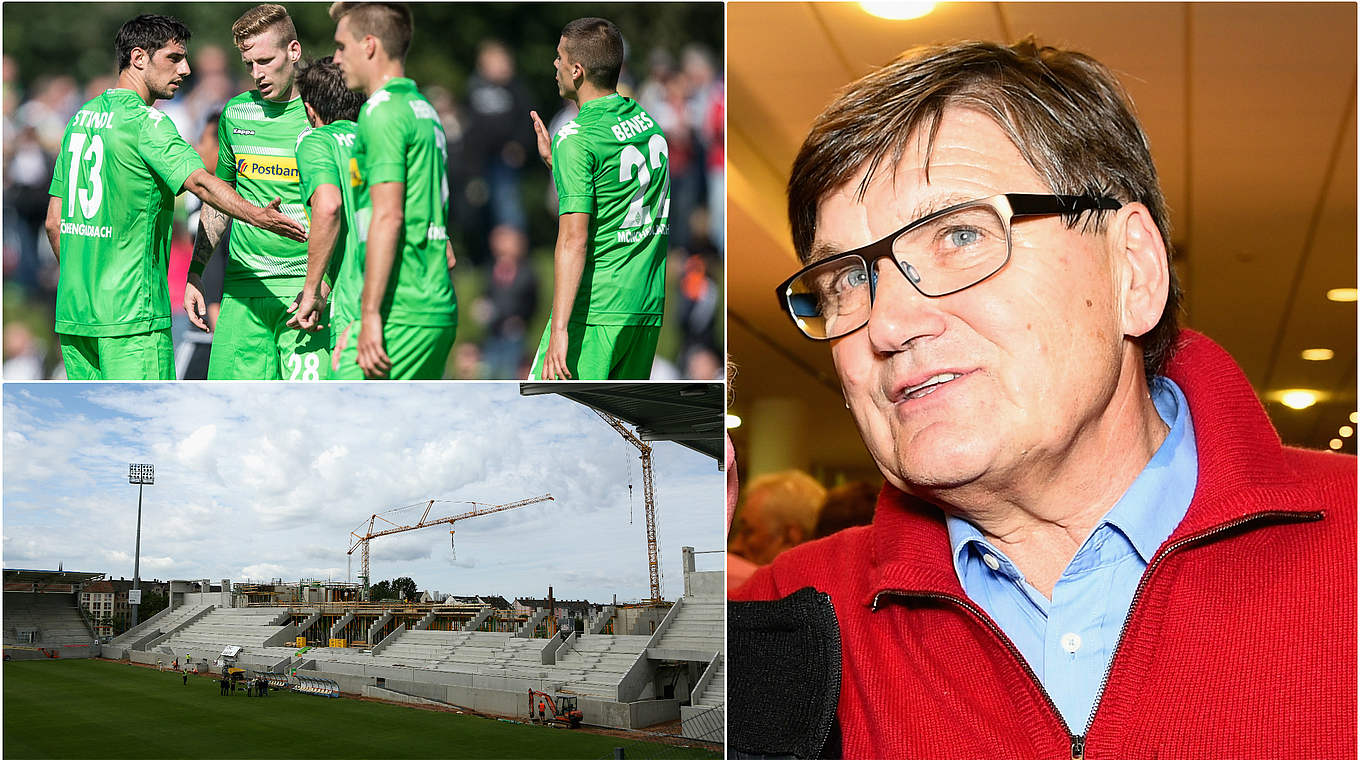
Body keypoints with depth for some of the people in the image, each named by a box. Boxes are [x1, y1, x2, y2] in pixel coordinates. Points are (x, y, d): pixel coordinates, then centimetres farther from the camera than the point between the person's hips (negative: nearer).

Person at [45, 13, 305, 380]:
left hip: (73, 309, 9)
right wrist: (256, 215, -42)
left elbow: (54, 222, 17)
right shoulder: (145, 121, -11)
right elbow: (198, 181, -29)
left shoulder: (81, 117, 14)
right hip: (131, 311, -9)